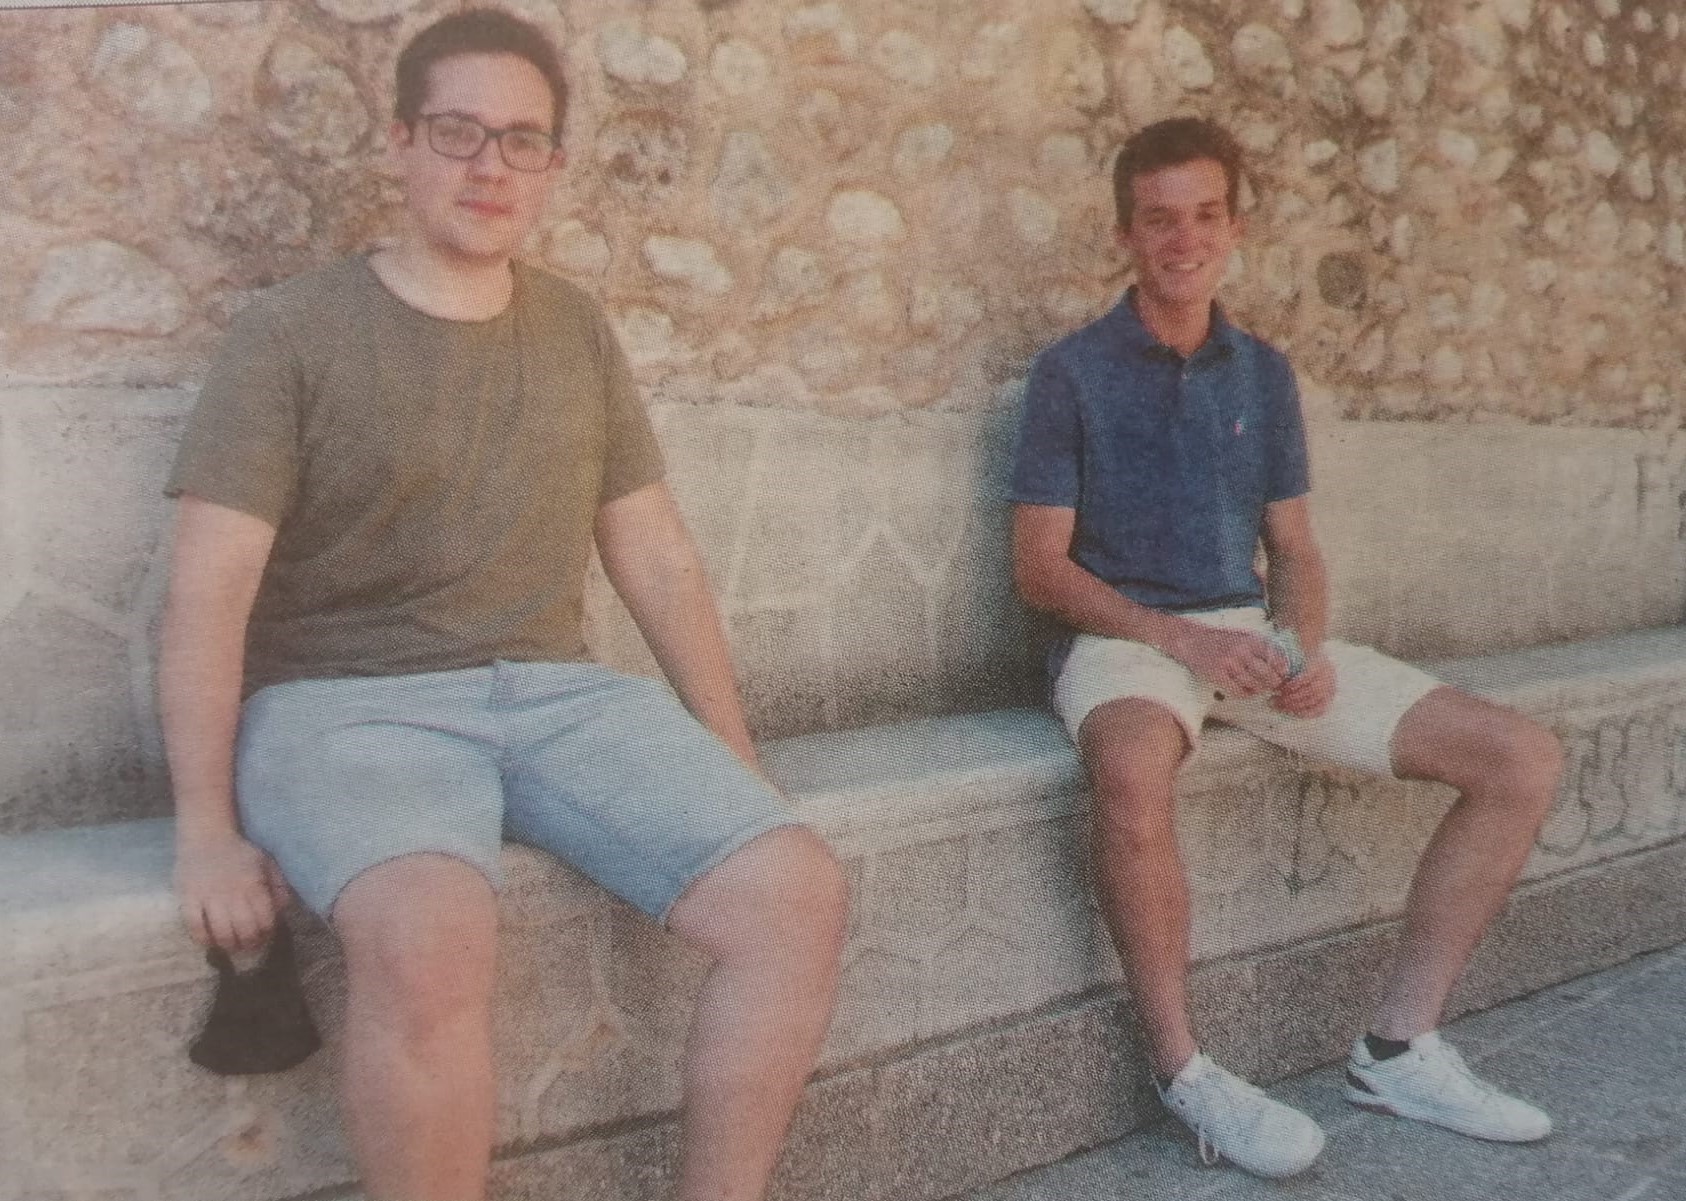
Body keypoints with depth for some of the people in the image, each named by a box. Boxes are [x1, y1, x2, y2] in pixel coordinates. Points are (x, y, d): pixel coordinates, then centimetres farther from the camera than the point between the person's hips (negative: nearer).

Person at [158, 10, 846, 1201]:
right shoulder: (294, 330, -1)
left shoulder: (577, 330, 13)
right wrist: (207, 826, -17)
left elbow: (657, 555, 15)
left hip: (555, 689, 5)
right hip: (343, 699, -4)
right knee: (431, 934, -37)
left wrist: (735, 760, 10)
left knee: (797, 890, -17)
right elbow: (210, 588, -7)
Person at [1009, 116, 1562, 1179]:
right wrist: (1184, 640, -18)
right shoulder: (1073, 370, 0)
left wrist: (1307, 646, -8)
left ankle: (1400, 1050, 0)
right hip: (1125, 636, -5)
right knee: (1134, 768, -43)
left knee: (1524, 760, -7)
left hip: (1255, 632, 6)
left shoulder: (1264, 373, 14)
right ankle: (1184, 1070, -22)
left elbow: (1294, 548, 14)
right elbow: (1040, 566, -5)